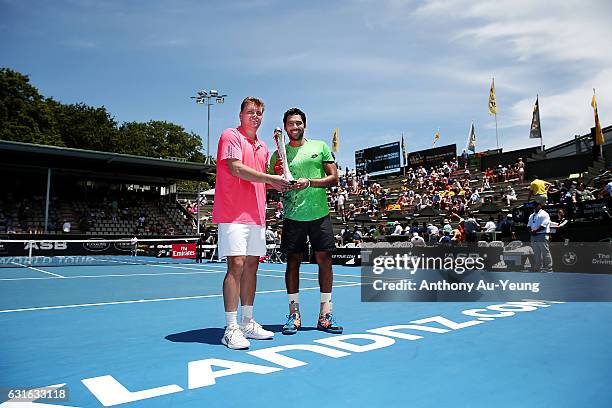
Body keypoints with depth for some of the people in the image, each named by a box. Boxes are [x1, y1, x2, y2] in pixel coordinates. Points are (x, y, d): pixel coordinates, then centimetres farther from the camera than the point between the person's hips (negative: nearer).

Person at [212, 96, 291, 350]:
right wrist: (270, 178, -12)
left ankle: (247, 323, 18)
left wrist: (276, 183, 4)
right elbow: (236, 169, -15)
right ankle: (231, 329, -6)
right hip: (233, 214, -8)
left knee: (251, 265, 8)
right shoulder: (231, 136, -1)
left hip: (256, 215, 8)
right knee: (236, 265, -12)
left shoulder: (262, 147, 21)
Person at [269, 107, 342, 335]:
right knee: (293, 262, 2)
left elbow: (334, 178, 3)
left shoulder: (320, 147, 9)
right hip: (292, 216, 0)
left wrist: (309, 182, -13)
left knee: (325, 261, 0)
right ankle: (294, 314, 13)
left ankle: (324, 315, 11)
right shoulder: (278, 154, 11)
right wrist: (277, 175, -8)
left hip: (320, 214, 0)